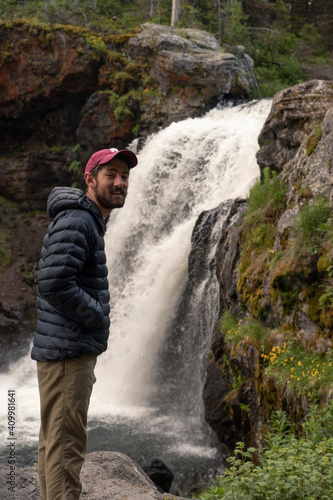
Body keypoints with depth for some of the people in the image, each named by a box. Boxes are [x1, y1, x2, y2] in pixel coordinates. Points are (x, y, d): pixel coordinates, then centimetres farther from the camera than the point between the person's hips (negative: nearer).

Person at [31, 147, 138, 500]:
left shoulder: (89, 221, 19)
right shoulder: (75, 222, -15)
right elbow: (53, 285, -26)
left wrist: (97, 315, 11)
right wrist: (98, 317, -13)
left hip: (72, 349, 11)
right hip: (68, 351, -11)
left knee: (54, 441, 15)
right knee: (66, 444, -8)